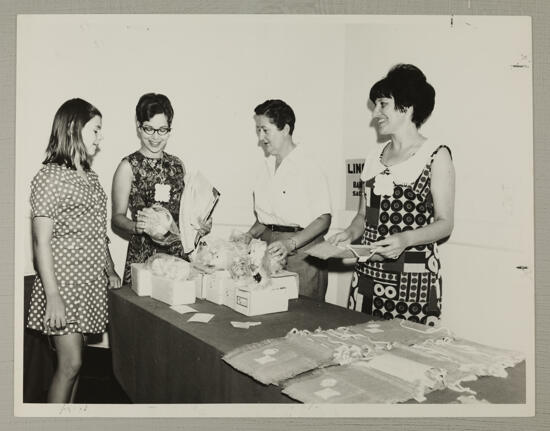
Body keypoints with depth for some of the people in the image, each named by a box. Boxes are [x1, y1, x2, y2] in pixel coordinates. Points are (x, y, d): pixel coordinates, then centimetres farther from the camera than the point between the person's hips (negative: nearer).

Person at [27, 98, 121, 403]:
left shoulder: (90, 177, 12)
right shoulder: (50, 176, -11)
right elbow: (41, 242, -14)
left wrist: (110, 271, 16)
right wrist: (53, 297, -17)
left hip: (92, 283, 7)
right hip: (64, 283, -7)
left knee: (74, 361, 12)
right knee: (70, 364, -4)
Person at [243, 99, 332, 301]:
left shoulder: (308, 167, -11)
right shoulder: (266, 167, 12)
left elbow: (323, 219, -14)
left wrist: (291, 243, -23)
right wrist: (249, 235, 2)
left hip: (301, 252, -6)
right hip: (268, 248, 6)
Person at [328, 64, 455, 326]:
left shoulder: (436, 156, -2)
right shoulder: (374, 157, 13)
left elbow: (445, 223, -6)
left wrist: (405, 239, -22)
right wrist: (350, 233, -2)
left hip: (413, 278, -4)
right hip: (368, 272, 5)